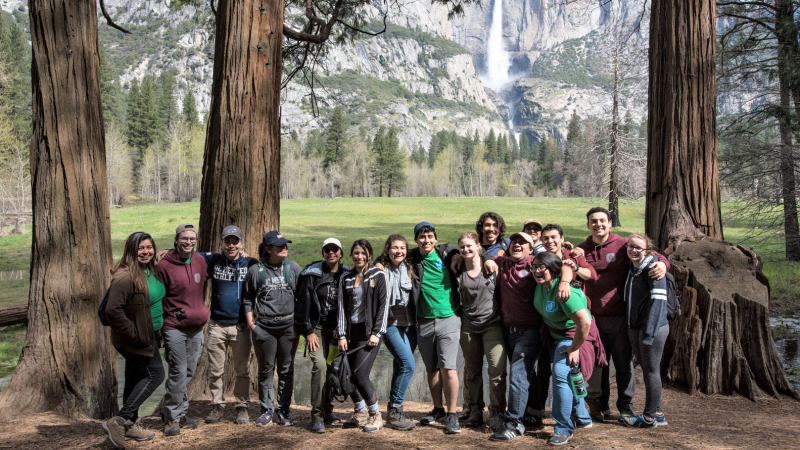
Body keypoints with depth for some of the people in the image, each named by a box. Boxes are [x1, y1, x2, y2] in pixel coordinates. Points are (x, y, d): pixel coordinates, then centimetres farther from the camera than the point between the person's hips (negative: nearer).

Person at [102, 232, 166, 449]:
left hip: (149, 336, 9)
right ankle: (118, 422, -3)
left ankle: (130, 425, 30)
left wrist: (158, 334, 14)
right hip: (136, 340, -9)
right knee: (155, 375, -5)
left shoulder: (150, 272, 6)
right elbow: (112, 311, -27)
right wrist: (133, 334, -21)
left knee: (135, 378, 17)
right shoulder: (125, 276, -23)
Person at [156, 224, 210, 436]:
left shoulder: (201, 261, 6)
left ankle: (181, 413, 23)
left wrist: (202, 314, 20)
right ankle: (172, 417, 8)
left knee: (189, 372, 10)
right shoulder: (164, 265, -8)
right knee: (178, 372, -5)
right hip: (174, 328, -5)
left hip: (196, 327, 5)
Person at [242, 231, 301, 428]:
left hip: (289, 326, 1)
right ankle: (267, 411, 19)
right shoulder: (255, 270, 0)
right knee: (265, 369, 7)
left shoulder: (293, 268, 3)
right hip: (264, 327, -1)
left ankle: (283, 411, 18)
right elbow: (247, 300, 10)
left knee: (286, 370, 7)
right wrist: (251, 323, 2)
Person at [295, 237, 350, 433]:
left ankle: (328, 410, 22)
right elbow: (303, 303, -4)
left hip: (337, 329, 3)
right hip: (317, 328, -3)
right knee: (320, 365, -18)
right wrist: (308, 331, -7)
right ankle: (317, 416, -12)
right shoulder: (312, 274, -5)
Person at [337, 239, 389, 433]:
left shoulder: (378, 276, 0)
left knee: (360, 376, -12)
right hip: (351, 332, 4)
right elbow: (342, 307, 7)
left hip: (369, 332, -4)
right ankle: (360, 412, 24)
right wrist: (342, 335, -1)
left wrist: (376, 333, -10)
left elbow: (383, 306, -4)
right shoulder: (346, 279, 11)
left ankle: (376, 415, 7)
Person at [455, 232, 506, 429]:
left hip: (492, 325, -3)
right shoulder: (458, 272, 3)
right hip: (468, 327, 3)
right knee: (472, 370, 10)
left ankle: (497, 413, 2)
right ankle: (474, 411, 23)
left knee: (497, 370, -10)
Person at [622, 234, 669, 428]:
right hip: (635, 328, 8)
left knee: (651, 370, 1)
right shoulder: (631, 268, 12)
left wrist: (649, 331, -23)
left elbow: (658, 300, -19)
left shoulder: (653, 267, -13)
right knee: (647, 370, 14)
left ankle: (650, 417, 10)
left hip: (653, 328, -8)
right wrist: (631, 327, 12)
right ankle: (657, 414, 25)